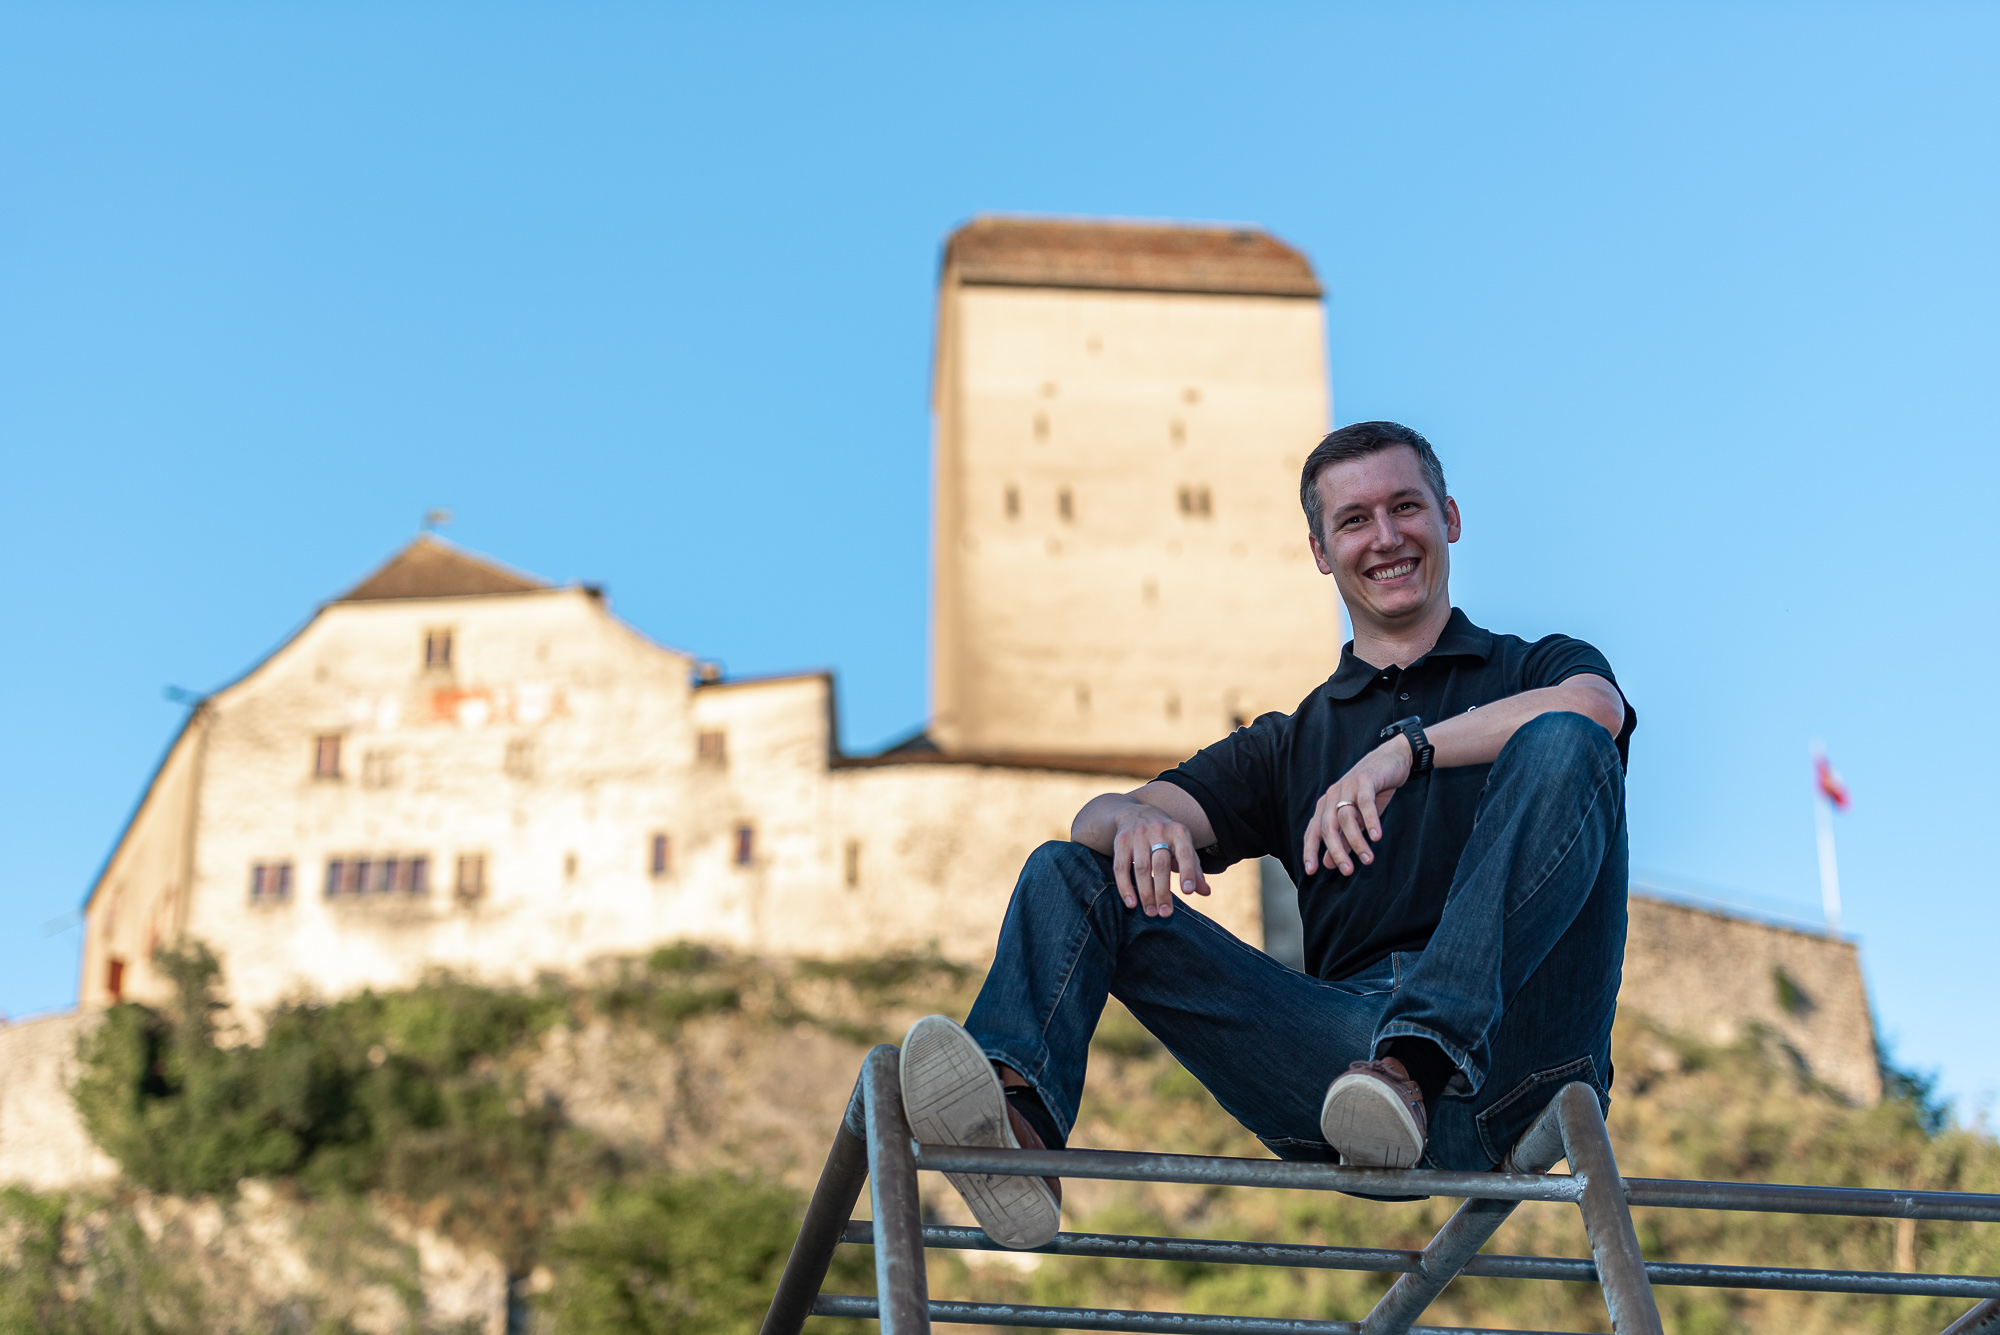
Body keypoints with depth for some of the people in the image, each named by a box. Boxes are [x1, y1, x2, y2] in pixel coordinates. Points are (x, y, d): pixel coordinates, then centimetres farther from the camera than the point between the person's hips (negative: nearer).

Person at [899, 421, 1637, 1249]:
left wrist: (1406, 748, -21)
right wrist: (1137, 820, -14)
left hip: (1509, 1050, -3)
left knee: (1560, 745, -24)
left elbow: (1592, 706, -8)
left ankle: (1419, 1054, -40)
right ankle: (1019, 1106, -35)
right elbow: (1098, 818, 12)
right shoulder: (1290, 745, 26)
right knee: (1070, 875, -5)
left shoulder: (1533, 670, 19)